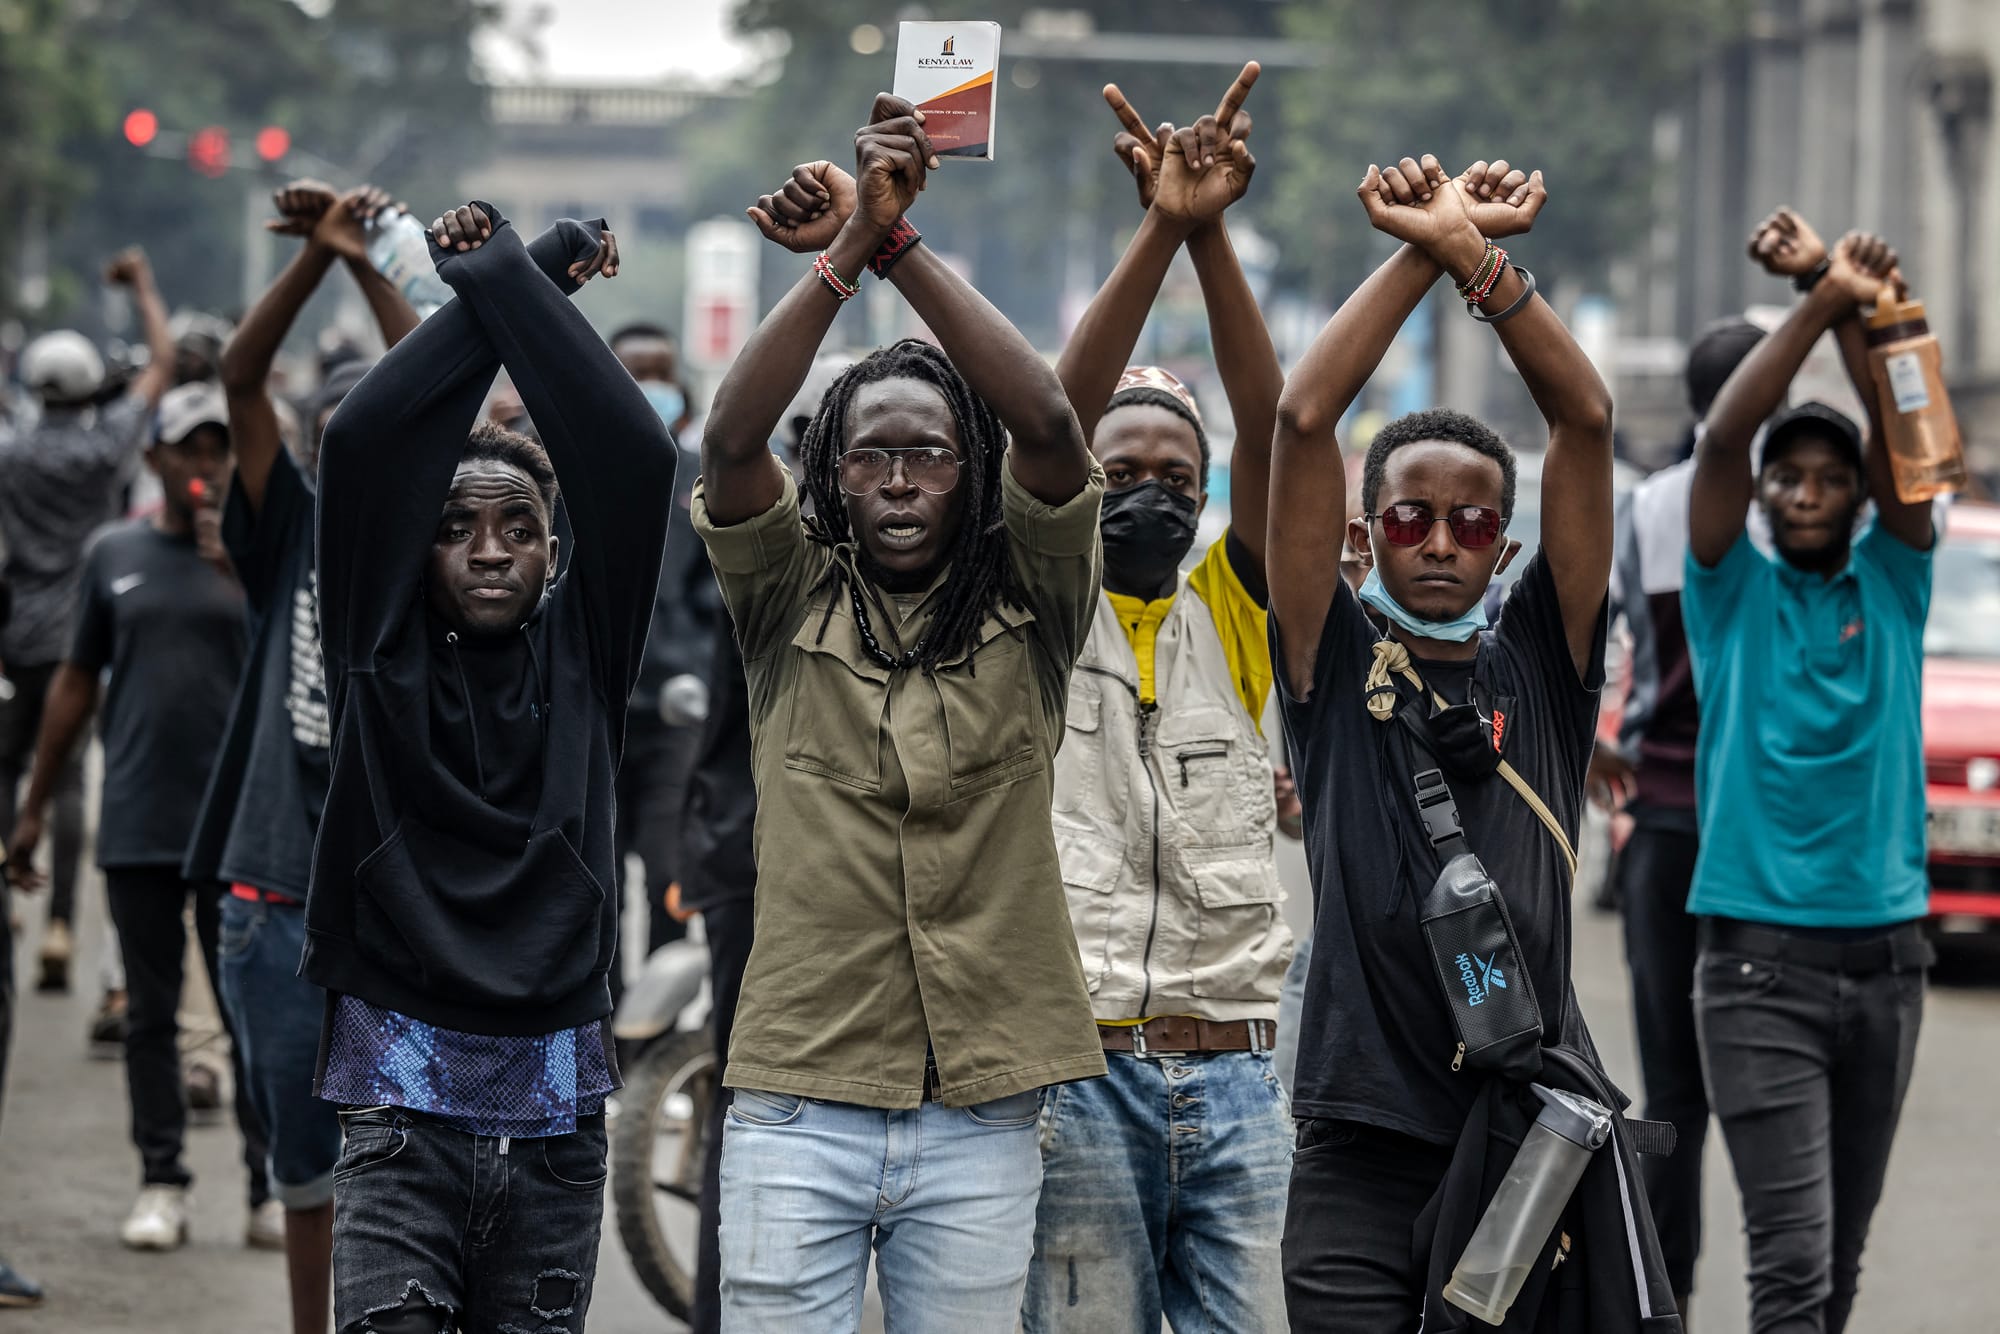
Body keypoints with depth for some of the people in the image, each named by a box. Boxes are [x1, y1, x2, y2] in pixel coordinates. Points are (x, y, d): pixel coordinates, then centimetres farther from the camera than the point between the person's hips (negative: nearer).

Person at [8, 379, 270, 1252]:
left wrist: (235, 566, -20)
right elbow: (77, 682, 13)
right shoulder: (115, 553, 8)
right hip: (139, 826, 2)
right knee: (151, 1012, 6)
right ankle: (161, 1185, 13)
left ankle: (273, 1188, 3)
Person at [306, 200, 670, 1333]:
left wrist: (511, 281, -3)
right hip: (405, 1114, -2)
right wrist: (507, 280, -4)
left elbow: (636, 458, -4)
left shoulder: (580, 648, 8)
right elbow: (362, 442, -7)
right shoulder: (382, 653, 5)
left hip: (556, 1116, 2)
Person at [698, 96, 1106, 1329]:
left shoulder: (1027, 613, 5)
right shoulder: (794, 607, 6)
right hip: (799, 1103, 0)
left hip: (981, 1120, 0)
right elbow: (731, 442, -10)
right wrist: (847, 252, -19)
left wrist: (903, 244, -16)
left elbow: (1049, 427, -11)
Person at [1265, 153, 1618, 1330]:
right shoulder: (1335, 660, 6)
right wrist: (1421, 254, -4)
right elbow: (1302, 421, -3)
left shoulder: (1543, 664, 9)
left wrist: (1478, 257, -8)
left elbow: (1587, 423, 0)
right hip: (1365, 1149, -1)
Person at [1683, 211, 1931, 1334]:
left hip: (1886, 957, 3)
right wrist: (1820, 301, -21)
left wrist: (1854, 308, -20)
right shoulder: (1734, 593, 4)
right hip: (1761, 962, -3)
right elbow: (1721, 441, -10)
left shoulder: (1891, 587, 9)